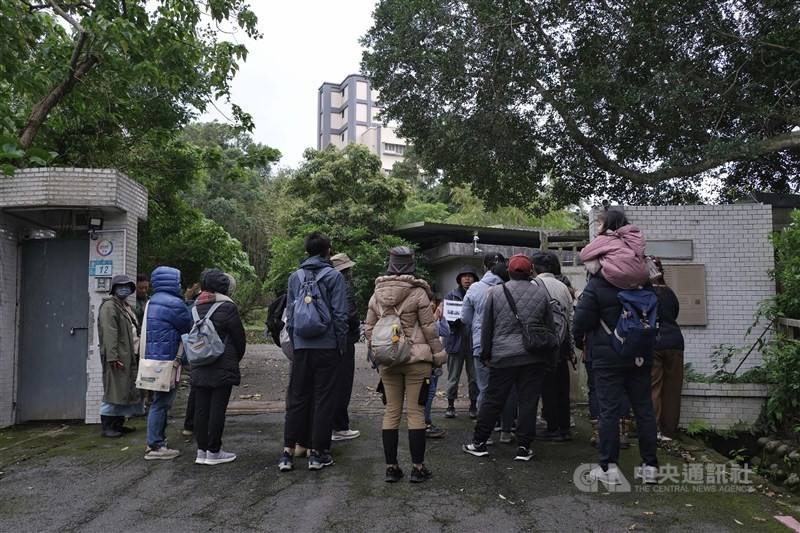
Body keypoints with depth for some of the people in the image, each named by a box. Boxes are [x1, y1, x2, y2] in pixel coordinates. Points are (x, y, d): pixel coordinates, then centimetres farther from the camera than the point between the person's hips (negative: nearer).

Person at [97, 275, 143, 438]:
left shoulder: (126, 306, 21)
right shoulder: (109, 306, -9)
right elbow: (109, 333, -18)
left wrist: (136, 353, 18)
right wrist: (112, 356, -24)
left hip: (129, 357, 10)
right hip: (117, 357, -10)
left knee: (126, 390, 13)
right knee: (114, 391, -6)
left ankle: (118, 424, 22)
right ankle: (106, 427, 2)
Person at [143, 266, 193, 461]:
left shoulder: (153, 301, 15)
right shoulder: (173, 304, -16)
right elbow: (190, 326, -6)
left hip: (154, 357, 10)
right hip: (166, 359, -10)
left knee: (160, 402, 18)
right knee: (161, 403, -3)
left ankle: (157, 441, 26)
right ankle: (155, 446, 3)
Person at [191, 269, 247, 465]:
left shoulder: (196, 307, 8)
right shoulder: (227, 307, -9)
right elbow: (239, 337, -5)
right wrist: (237, 358, 11)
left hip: (199, 368, 6)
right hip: (222, 367, -6)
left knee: (201, 407, 10)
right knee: (218, 407, 0)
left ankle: (201, 450, 16)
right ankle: (214, 451, 5)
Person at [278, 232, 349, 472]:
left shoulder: (295, 277, 8)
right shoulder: (334, 276, -4)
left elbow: (289, 315, 10)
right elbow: (340, 315, -8)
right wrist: (342, 346, 0)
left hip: (301, 347, 4)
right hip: (327, 347, -3)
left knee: (296, 398, 11)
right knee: (324, 399, 5)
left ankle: (288, 452, 10)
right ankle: (317, 453, 10)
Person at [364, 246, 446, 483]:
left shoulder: (377, 294, 4)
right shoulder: (418, 293, -10)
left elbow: (369, 328, 8)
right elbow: (429, 328, -7)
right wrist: (438, 355, 3)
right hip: (416, 359, -4)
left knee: (391, 412, 10)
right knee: (415, 412, 3)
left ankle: (391, 467, 16)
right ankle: (418, 467, 10)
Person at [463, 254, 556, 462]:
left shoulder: (495, 292, 0)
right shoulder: (541, 293, 2)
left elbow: (486, 327, 4)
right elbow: (550, 327, 8)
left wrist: (486, 353, 14)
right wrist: (551, 358, 16)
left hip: (503, 356, 0)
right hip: (534, 357, 0)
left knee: (493, 399, 8)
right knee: (528, 401, 6)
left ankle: (479, 442, 16)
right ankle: (524, 447, 10)